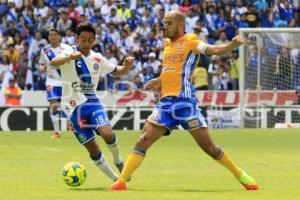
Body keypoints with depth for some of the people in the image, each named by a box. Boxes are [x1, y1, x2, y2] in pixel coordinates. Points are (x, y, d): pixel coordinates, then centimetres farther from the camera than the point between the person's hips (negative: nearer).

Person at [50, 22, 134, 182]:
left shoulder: (97, 59, 8)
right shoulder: (70, 53, -7)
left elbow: (117, 71, 21)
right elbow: (54, 62, -29)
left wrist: (126, 66, -3)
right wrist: (70, 57, -50)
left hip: (92, 102, 3)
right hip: (74, 106, -3)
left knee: (107, 133, -24)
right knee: (92, 147, -3)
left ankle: (118, 161, 5)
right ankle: (115, 179, 12)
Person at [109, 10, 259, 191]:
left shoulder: (190, 41, -2)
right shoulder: (167, 44, 19)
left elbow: (214, 50, -18)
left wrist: (232, 45, -34)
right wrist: (160, 81, 27)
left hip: (184, 100, -6)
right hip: (166, 102, 6)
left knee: (208, 146, -4)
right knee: (143, 140, -3)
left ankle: (241, 175, 10)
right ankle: (121, 182, -3)